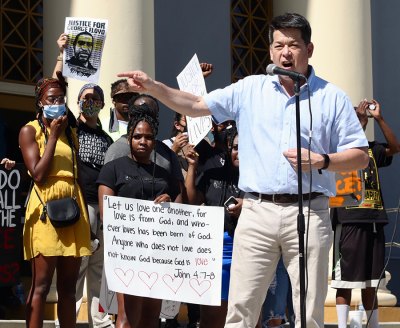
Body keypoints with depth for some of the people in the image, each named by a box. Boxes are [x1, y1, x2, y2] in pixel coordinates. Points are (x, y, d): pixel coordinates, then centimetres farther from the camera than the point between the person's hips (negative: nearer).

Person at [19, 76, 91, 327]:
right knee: (41, 285, -8)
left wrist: (85, 214, 10)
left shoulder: (71, 132, 17)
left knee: (68, 285, 7)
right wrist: (54, 136, -9)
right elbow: (38, 174, -11)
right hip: (47, 208, -6)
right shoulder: (30, 131, 0)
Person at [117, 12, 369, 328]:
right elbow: (195, 105, 10)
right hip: (257, 211, 1)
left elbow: (361, 156, 6)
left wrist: (322, 161, -11)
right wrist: (152, 87, -3)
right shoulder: (250, 89, 11)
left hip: (308, 212, -1)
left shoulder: (332, 97, 5)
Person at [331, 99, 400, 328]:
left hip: (374, 220, 6)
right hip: (348, 220, -5)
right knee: (345, 280, -4)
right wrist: (359, 122, -16)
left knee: (371, 282, 11)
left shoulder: (372, 149, 15)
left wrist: (379, 118, -1)